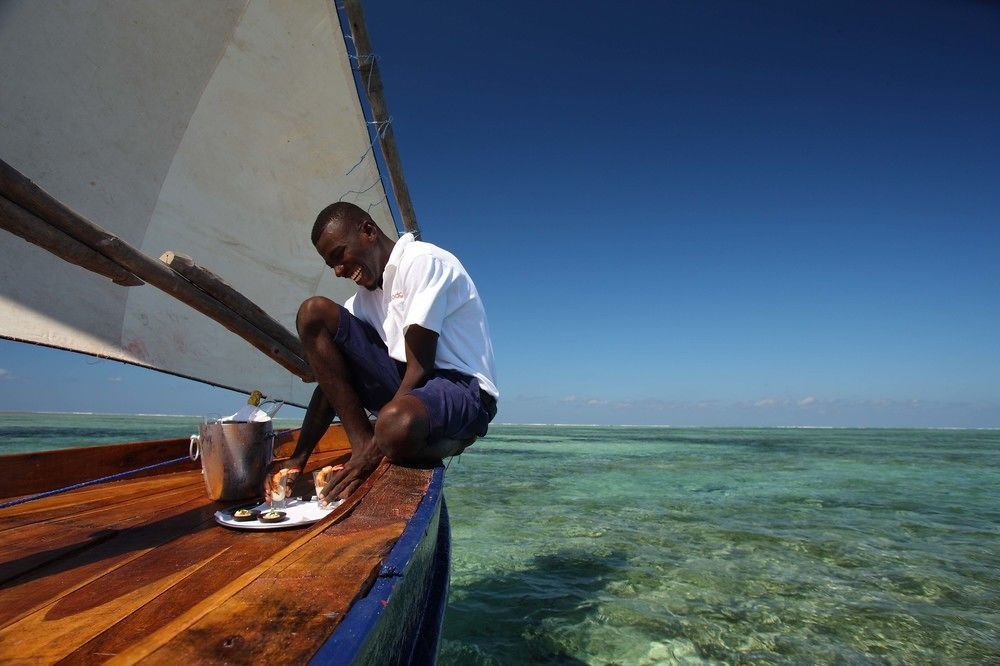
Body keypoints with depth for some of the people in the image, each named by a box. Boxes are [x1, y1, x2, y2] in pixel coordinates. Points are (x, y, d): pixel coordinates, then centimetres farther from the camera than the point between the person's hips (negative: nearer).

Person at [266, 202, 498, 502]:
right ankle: (362, 444, -9)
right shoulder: (365, 296, 13)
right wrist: (299, 457, 2)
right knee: (313, 313, -3)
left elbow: (420, 367, -18)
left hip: (464, 389, -8)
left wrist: (371, 457, -19)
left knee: (396, 425, -43)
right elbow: (334, 380, 10)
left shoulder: (423, 261, -11)